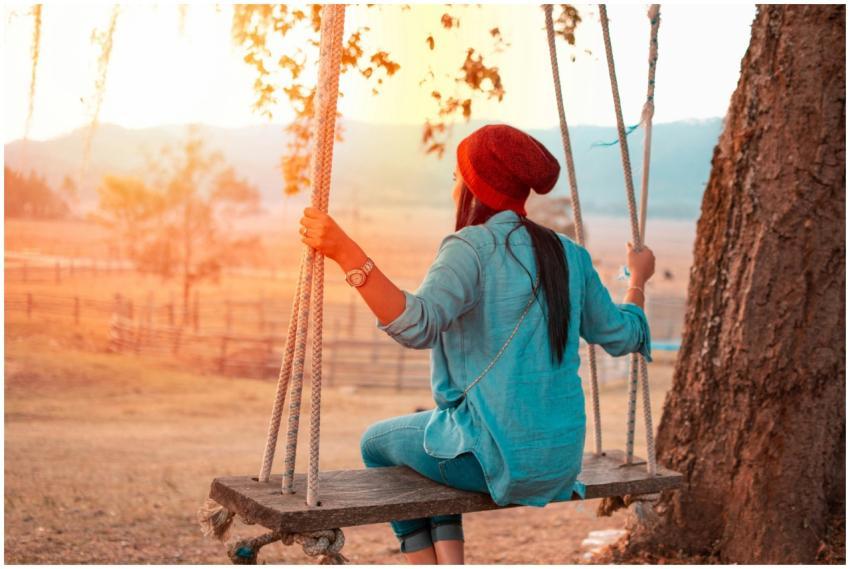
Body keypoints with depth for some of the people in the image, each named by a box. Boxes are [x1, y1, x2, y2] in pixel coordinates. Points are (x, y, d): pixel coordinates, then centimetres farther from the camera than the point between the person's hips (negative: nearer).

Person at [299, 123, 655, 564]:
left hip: (499, 457, -6)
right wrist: (638, 279, 33)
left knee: (377, 442, 23)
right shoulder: (569, 255, 6)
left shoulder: (474, 246, -13)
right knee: (435, 437, 33)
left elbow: (418, 325, -29)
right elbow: (622, 335, 15)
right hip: (561, 461, 7)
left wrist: (345, 253, -31)